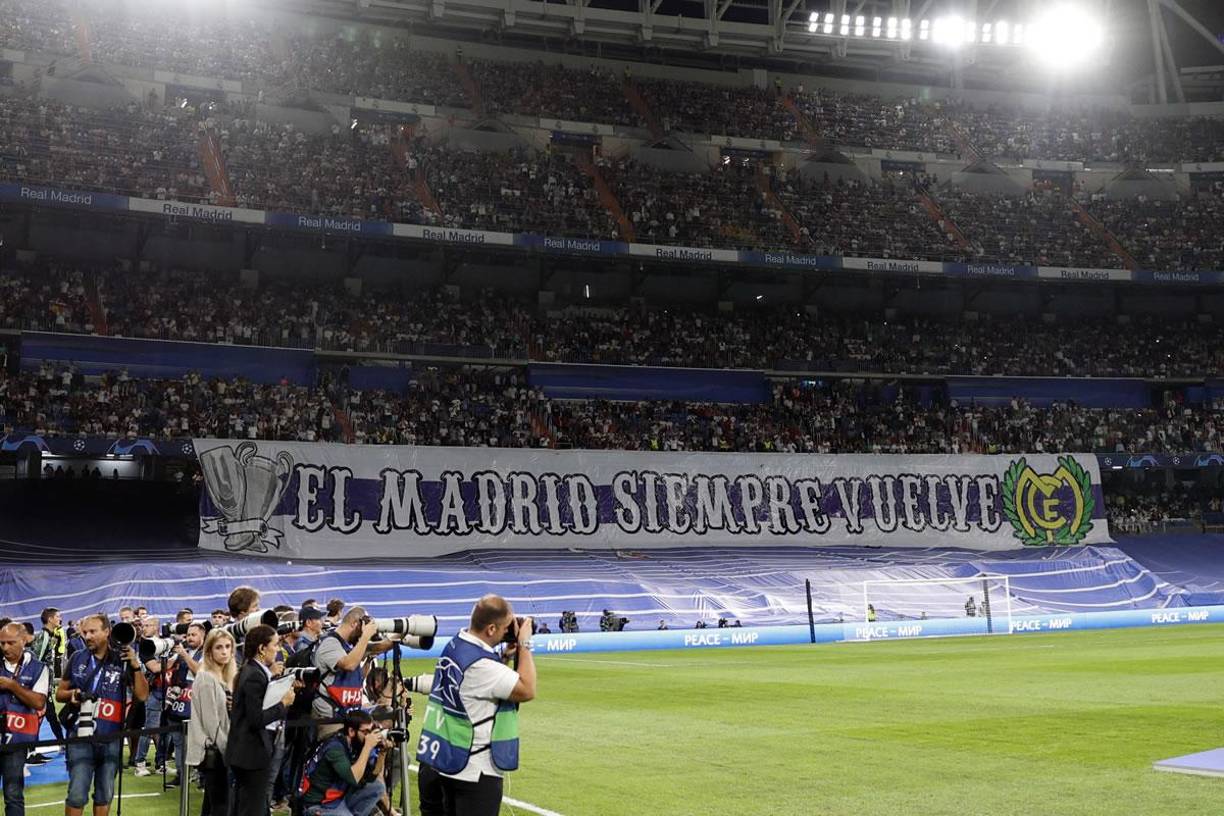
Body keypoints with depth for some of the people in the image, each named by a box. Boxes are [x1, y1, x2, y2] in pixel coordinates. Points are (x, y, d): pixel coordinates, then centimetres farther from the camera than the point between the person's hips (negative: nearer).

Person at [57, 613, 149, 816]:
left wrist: (136, 666, -14)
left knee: (104, 795, 11)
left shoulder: (123, 660, 1)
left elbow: (142, 695, -2)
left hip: (111, 739, 0)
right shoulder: (77, 659, 4)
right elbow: (59, 693, 13)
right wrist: (72, 694, -9)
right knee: (77, 795, -6)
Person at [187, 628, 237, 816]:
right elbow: (210, 721, -17)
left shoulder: (226, 677, 13)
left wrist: (228, 747, 4)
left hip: (218, 749, 9)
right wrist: (227, 749, -13)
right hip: (211, 750, -9)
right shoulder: (206, 678, -14)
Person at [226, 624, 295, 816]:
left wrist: (271, 676, 10)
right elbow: (256, 720, -23)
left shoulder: (251, 671, 10)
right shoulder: (255, 676, -19)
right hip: (254, 752, -10)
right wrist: (283, 703, -15)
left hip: (246, 752, 10)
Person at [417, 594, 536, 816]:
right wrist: (525, 645, -13)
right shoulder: (480, 665, -26)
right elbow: (527, 691, -22)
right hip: (474, 770, -10)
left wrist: (505, 656, 2)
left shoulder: (456, 645, 3)